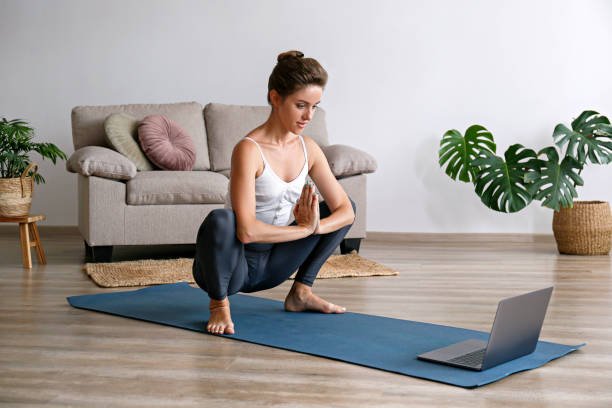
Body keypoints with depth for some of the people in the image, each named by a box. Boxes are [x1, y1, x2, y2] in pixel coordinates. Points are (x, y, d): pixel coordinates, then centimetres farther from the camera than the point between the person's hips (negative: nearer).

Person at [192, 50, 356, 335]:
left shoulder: (308, 148, -2)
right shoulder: (249, 150, -23)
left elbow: (346, 211, -1)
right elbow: (247, 230, -32)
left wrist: (314, 226, -20)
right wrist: (304, 229, -22)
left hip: (269, 267, 7)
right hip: (230, 266, -7)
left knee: (338, 208, 8)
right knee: (220, 220, -39)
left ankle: (300, 293, 12)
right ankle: (219, 304, -11)